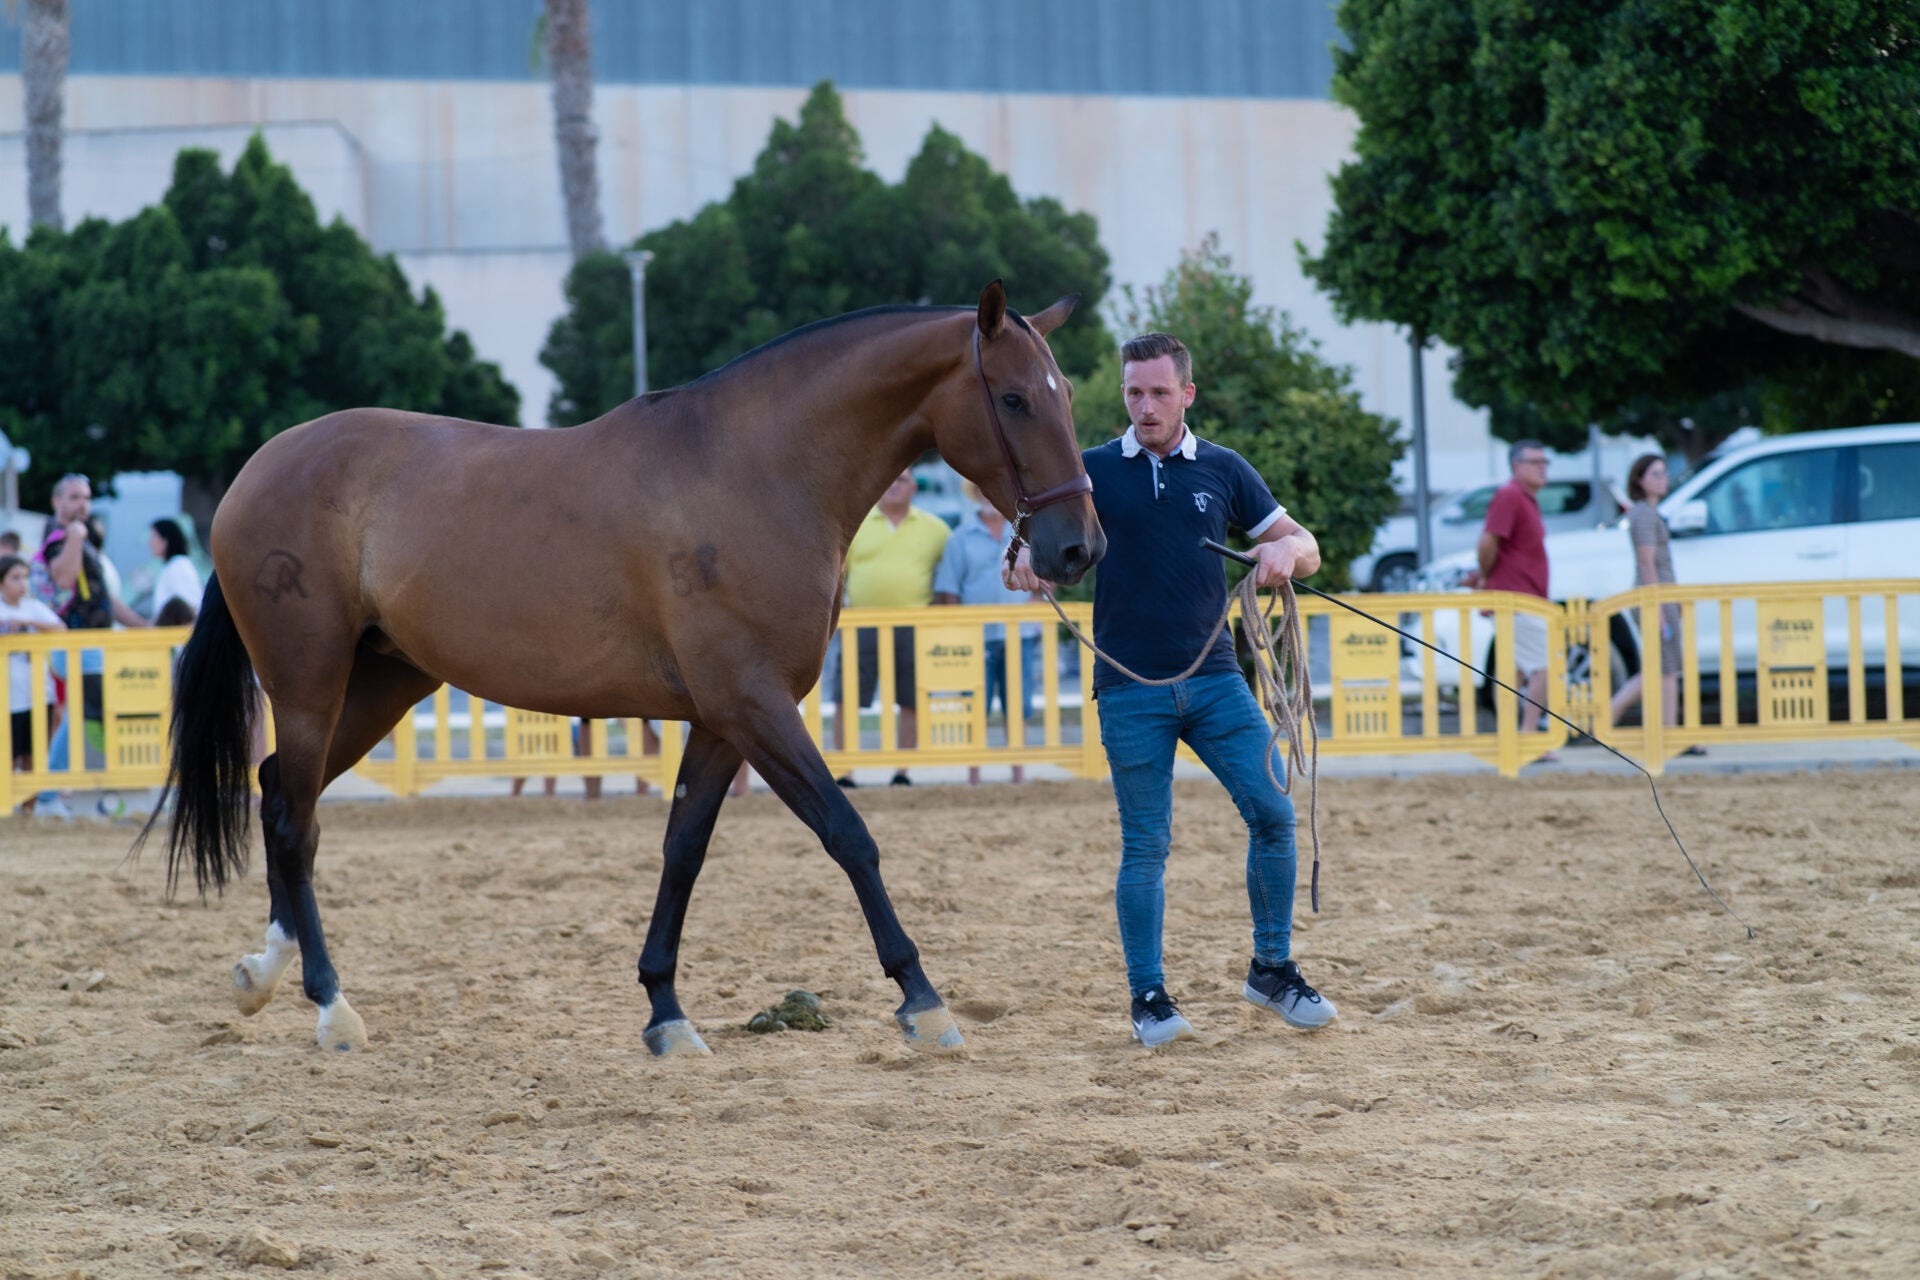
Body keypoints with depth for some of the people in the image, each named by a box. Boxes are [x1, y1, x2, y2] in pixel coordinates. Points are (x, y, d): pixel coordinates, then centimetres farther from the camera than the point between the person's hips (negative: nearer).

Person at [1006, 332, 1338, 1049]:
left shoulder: (1224, 471, 9)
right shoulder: (1095, 472, 4)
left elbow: (1307, 552, 11)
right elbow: (1039, 552, 1)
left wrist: (1286, 549, -13)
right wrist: (1027, 564, -24)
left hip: (1214, 678, 2)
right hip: (1130, 687, -2)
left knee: (1273, 813, -6)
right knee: (1145, 845, 0)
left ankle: (1272, 969, 9)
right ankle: (1148, 997, 8)